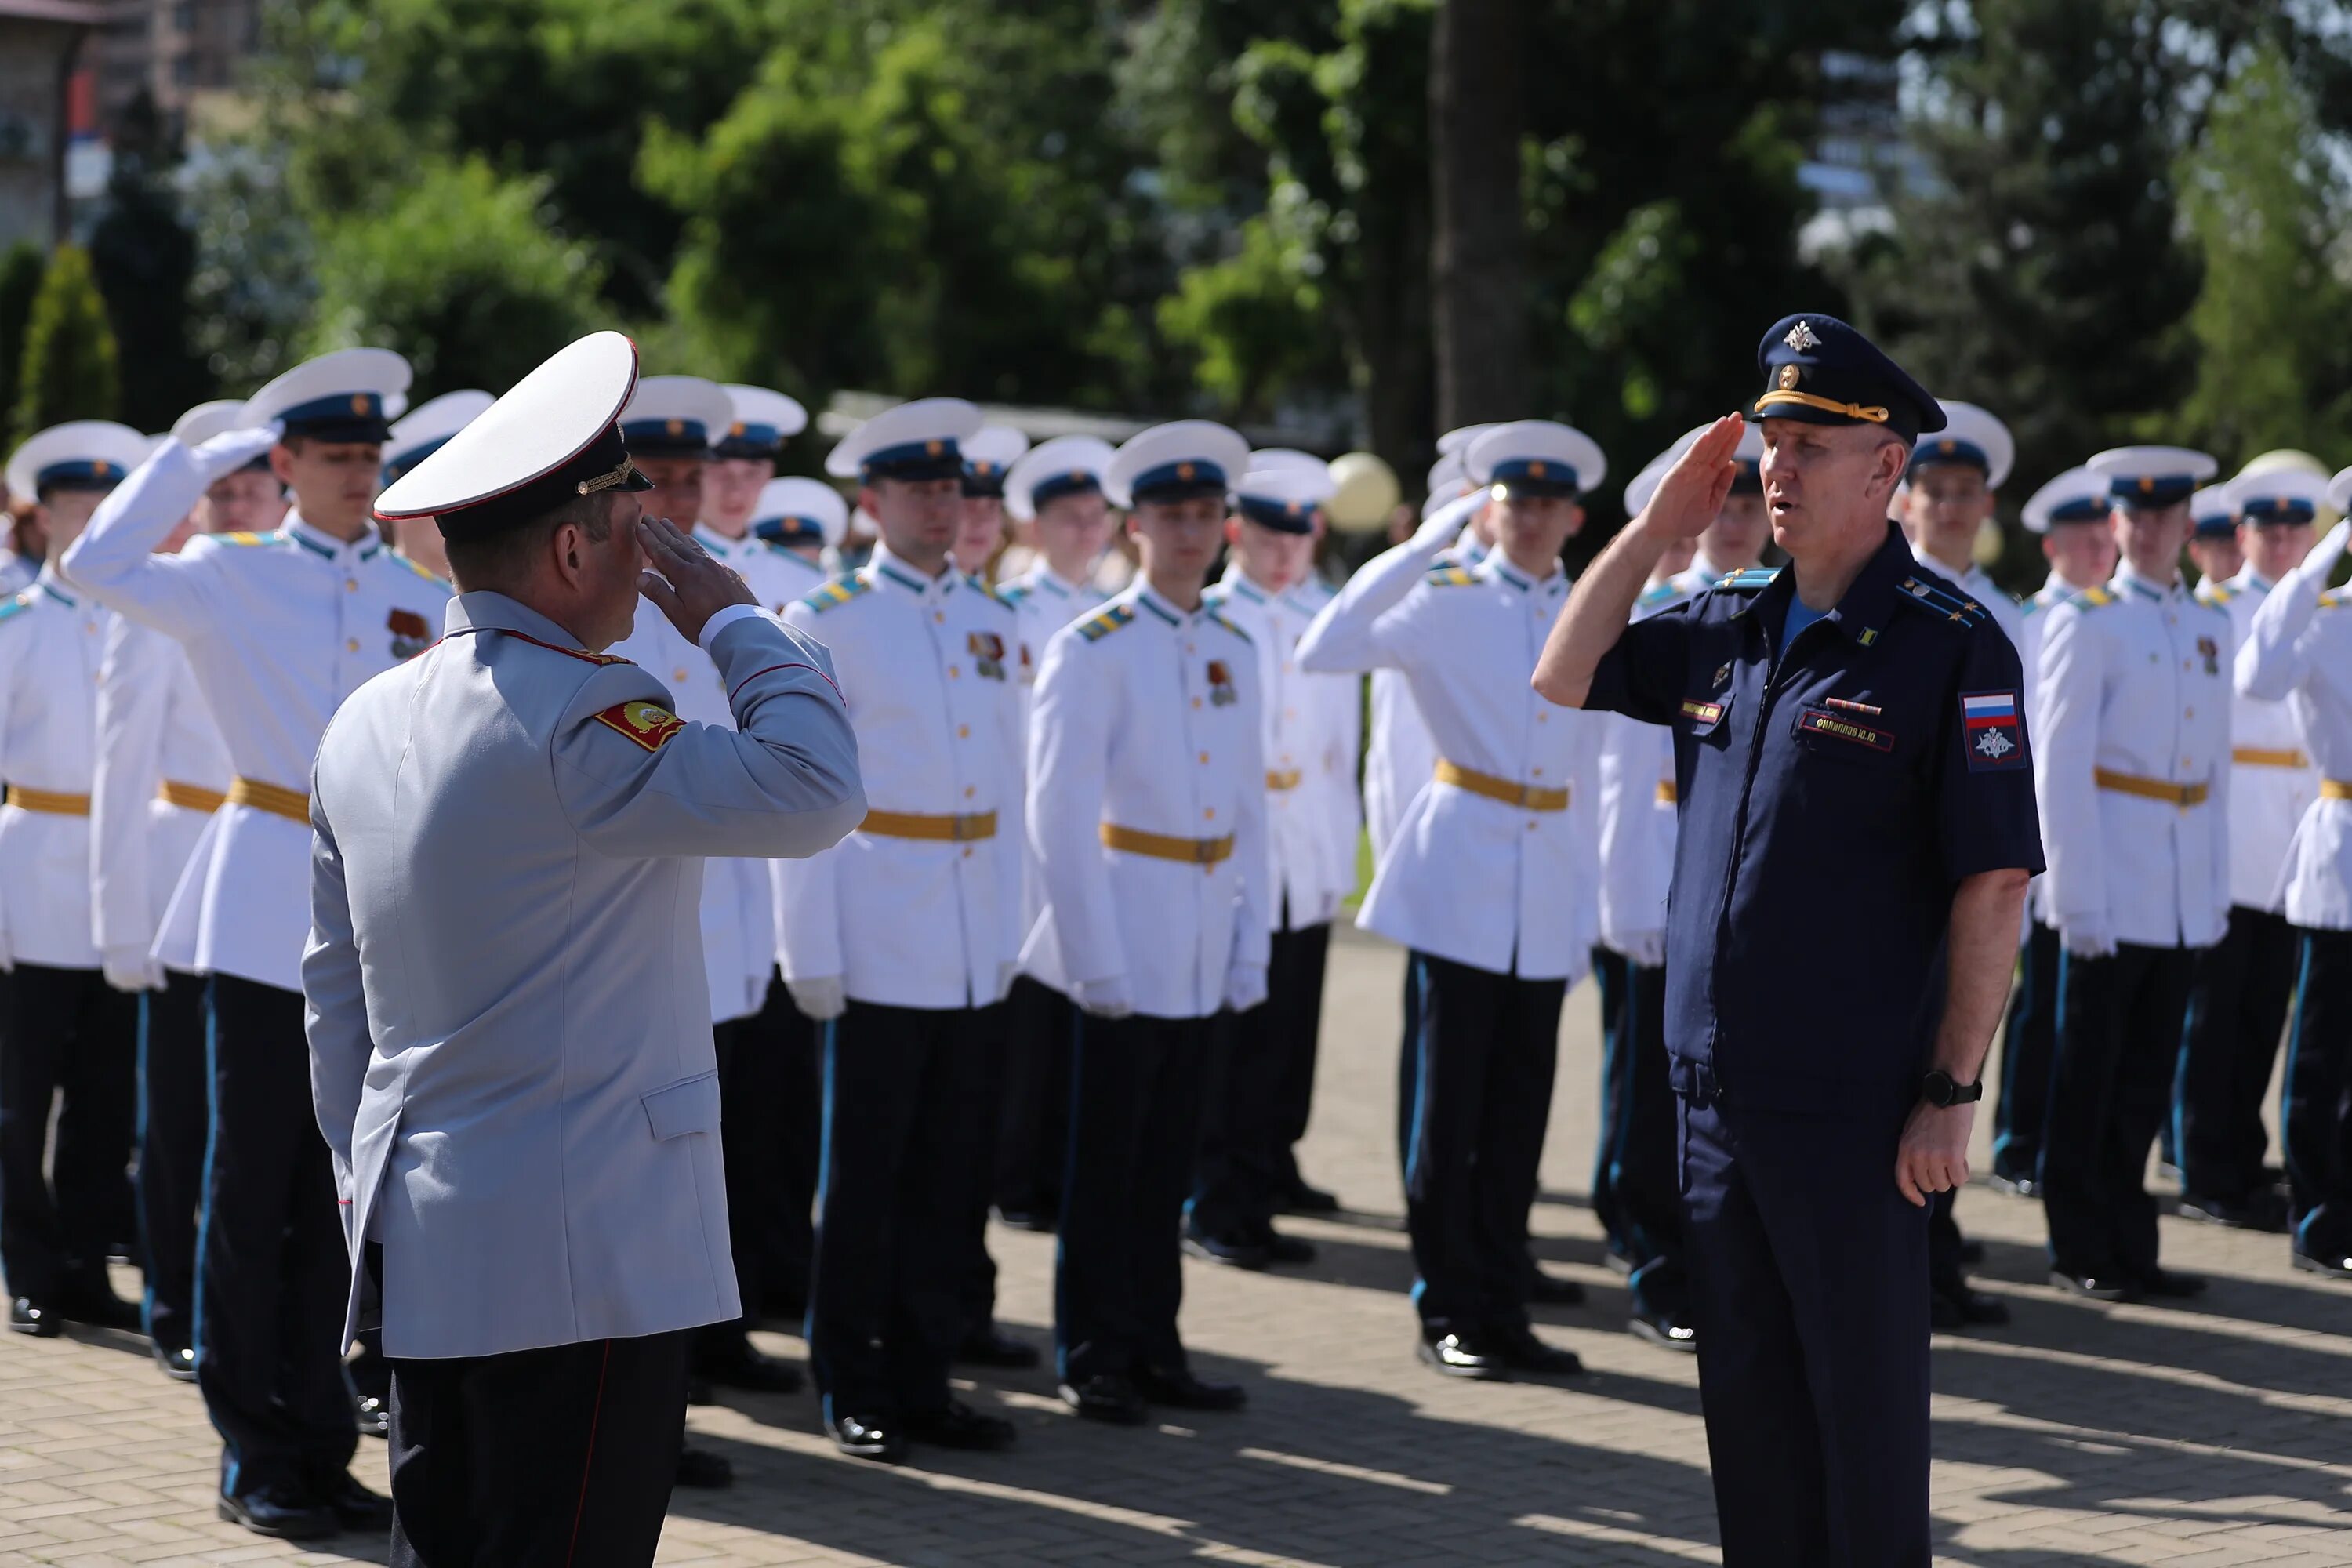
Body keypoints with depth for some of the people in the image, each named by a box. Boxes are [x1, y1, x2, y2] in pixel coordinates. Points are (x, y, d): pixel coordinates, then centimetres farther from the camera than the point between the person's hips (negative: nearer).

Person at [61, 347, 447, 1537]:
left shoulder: (419, 598, 10)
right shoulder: (230, 581, -1)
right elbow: (96, 567, -17)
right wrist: (201, 460, -10)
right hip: (267, 904, -4)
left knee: (337, 1189, 9)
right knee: (253, 1183, -1)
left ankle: (318, 1442, 17)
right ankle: (254, 1454, 7)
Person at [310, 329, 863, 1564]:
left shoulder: (364, 725, 10)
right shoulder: (575, 719, -18)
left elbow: (335, 984, 17)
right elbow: (815, 791, -25)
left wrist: (364, 1176, 25)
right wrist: (733, 620, -10)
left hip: (422, 1232, 9)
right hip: (581, 1252, -9)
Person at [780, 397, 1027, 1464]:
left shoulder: (992, 624, 13)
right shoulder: (824, 626, -3)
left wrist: (1010, 929, 11)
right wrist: (811, 954, -10)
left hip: (971, 951, 5)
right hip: (877, 946, -5)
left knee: (948, 1172, 8)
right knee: (865, 1173, 1)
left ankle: (922, 1381, 16)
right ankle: (853, 1394, 10)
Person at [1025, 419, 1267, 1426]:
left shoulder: (1234, 651, 11)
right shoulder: (1091, 650, -7)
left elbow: (1249, 807, 14)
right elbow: (1060, 815, -10)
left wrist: (1252, 945, 8)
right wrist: (1096, 961, -14)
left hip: (1204, 954, 5)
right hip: (1125, 945, -5)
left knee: (1170, 1158, 10)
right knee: (1106, 1162, 1)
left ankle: (1154, 1348, 18)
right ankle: (1093, 1361, 8)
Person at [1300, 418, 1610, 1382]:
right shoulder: (1446, 604, -2)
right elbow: (1323, 651, -17)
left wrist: (1587, 904, 13)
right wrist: (1429, 542, -16)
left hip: (1548, 897, 4)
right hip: (1461, 883, -4)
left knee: (1520, 1117, 7)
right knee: (1451, 1110, 0)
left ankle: (1503, 1310, 15)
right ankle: (1448, 1314, 8)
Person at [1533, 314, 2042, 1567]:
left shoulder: (1948, 645, -10)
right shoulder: (1730, 626, 10)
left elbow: (1994, 885, -12)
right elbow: (1562, 682, 18)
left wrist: (1952, 1089, -15)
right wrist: (1656, 524, 9)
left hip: (1853, 1109, -6)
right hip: (1715, 1089, 6)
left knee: (1864, 1407, 3)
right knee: (1747, 1403, 14)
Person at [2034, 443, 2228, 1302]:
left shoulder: (2210, 626, 13)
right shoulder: (2086, 623, -4)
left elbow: (2218, 764, 17)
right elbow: (2059, 769, -8)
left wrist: (2219, 885, 11)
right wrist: (2077, 899, -14)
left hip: (2185, 899, 5)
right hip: (2111, 890, -5)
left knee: (2148, 1079, 9)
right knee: (2090, 1078, 1)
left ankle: (2130, 1246, 15)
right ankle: (2081, 1251, 8)